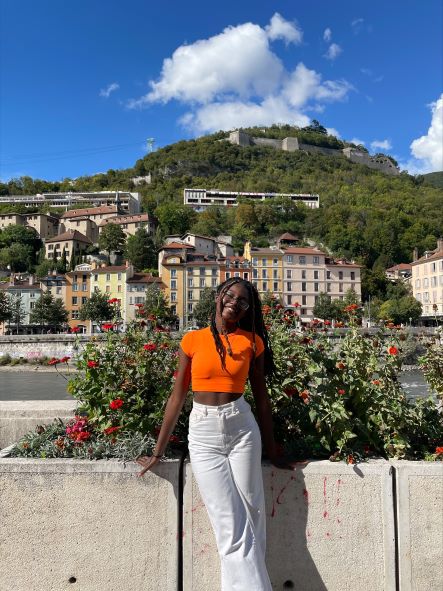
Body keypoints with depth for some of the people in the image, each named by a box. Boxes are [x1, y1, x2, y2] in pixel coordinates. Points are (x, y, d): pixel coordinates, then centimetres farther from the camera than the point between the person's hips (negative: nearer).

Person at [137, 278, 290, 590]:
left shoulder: (252, 341, 3)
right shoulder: (193, 339, 1)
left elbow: (262, 397, 8)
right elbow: (178, 396, 4)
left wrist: (272, 450, 10)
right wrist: (158, 452, 6)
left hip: (242, 426, 1)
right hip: (203, 432, -1)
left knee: (252, 515, 6)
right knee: (230, 523, 0)